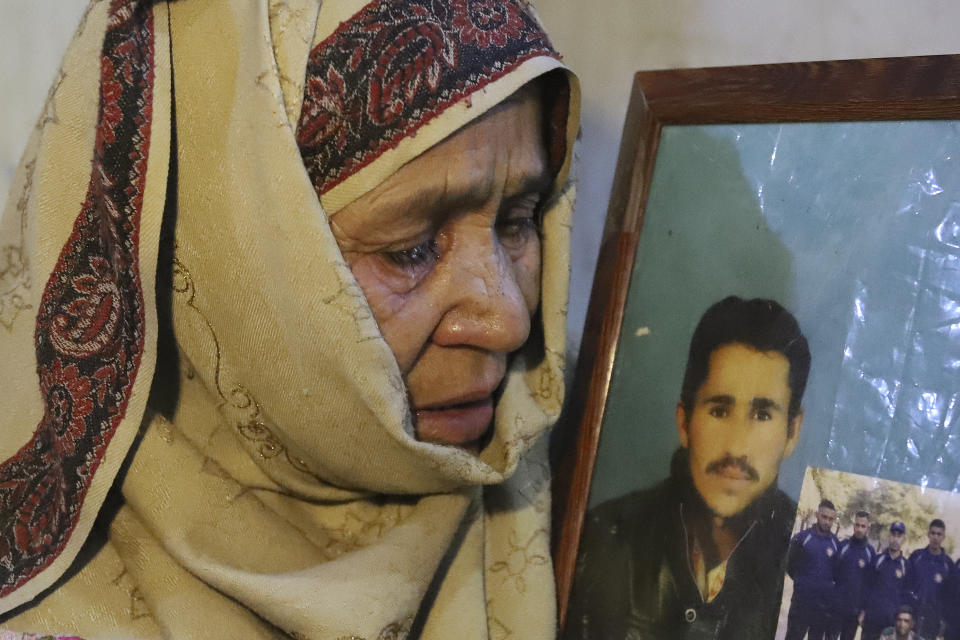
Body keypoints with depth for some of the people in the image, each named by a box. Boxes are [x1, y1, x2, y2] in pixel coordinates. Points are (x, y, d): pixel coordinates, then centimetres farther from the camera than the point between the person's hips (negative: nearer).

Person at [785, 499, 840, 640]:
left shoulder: (836, 543, 2)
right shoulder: (802, 538, -4)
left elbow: (837, 570, 14)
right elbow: (790, 565, 5)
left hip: (825, 604, 2)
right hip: (802, 600, -2)